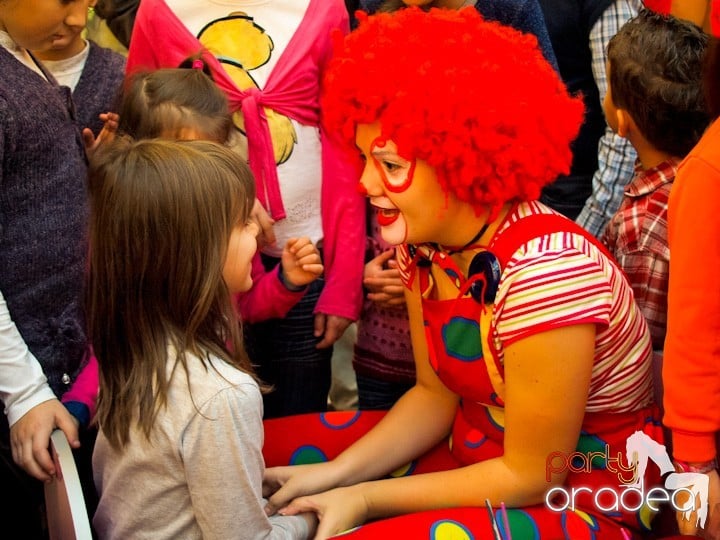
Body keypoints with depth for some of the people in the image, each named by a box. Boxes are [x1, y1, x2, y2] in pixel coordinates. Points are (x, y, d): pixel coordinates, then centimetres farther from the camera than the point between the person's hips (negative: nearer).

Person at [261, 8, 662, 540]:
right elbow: (435, 394, 5)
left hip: (580, 496, -7)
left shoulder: (541, 271, -28)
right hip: (481, 454, 7)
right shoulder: (425, 244, -7)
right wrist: (335, 475, -9)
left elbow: (531, 476, -20)